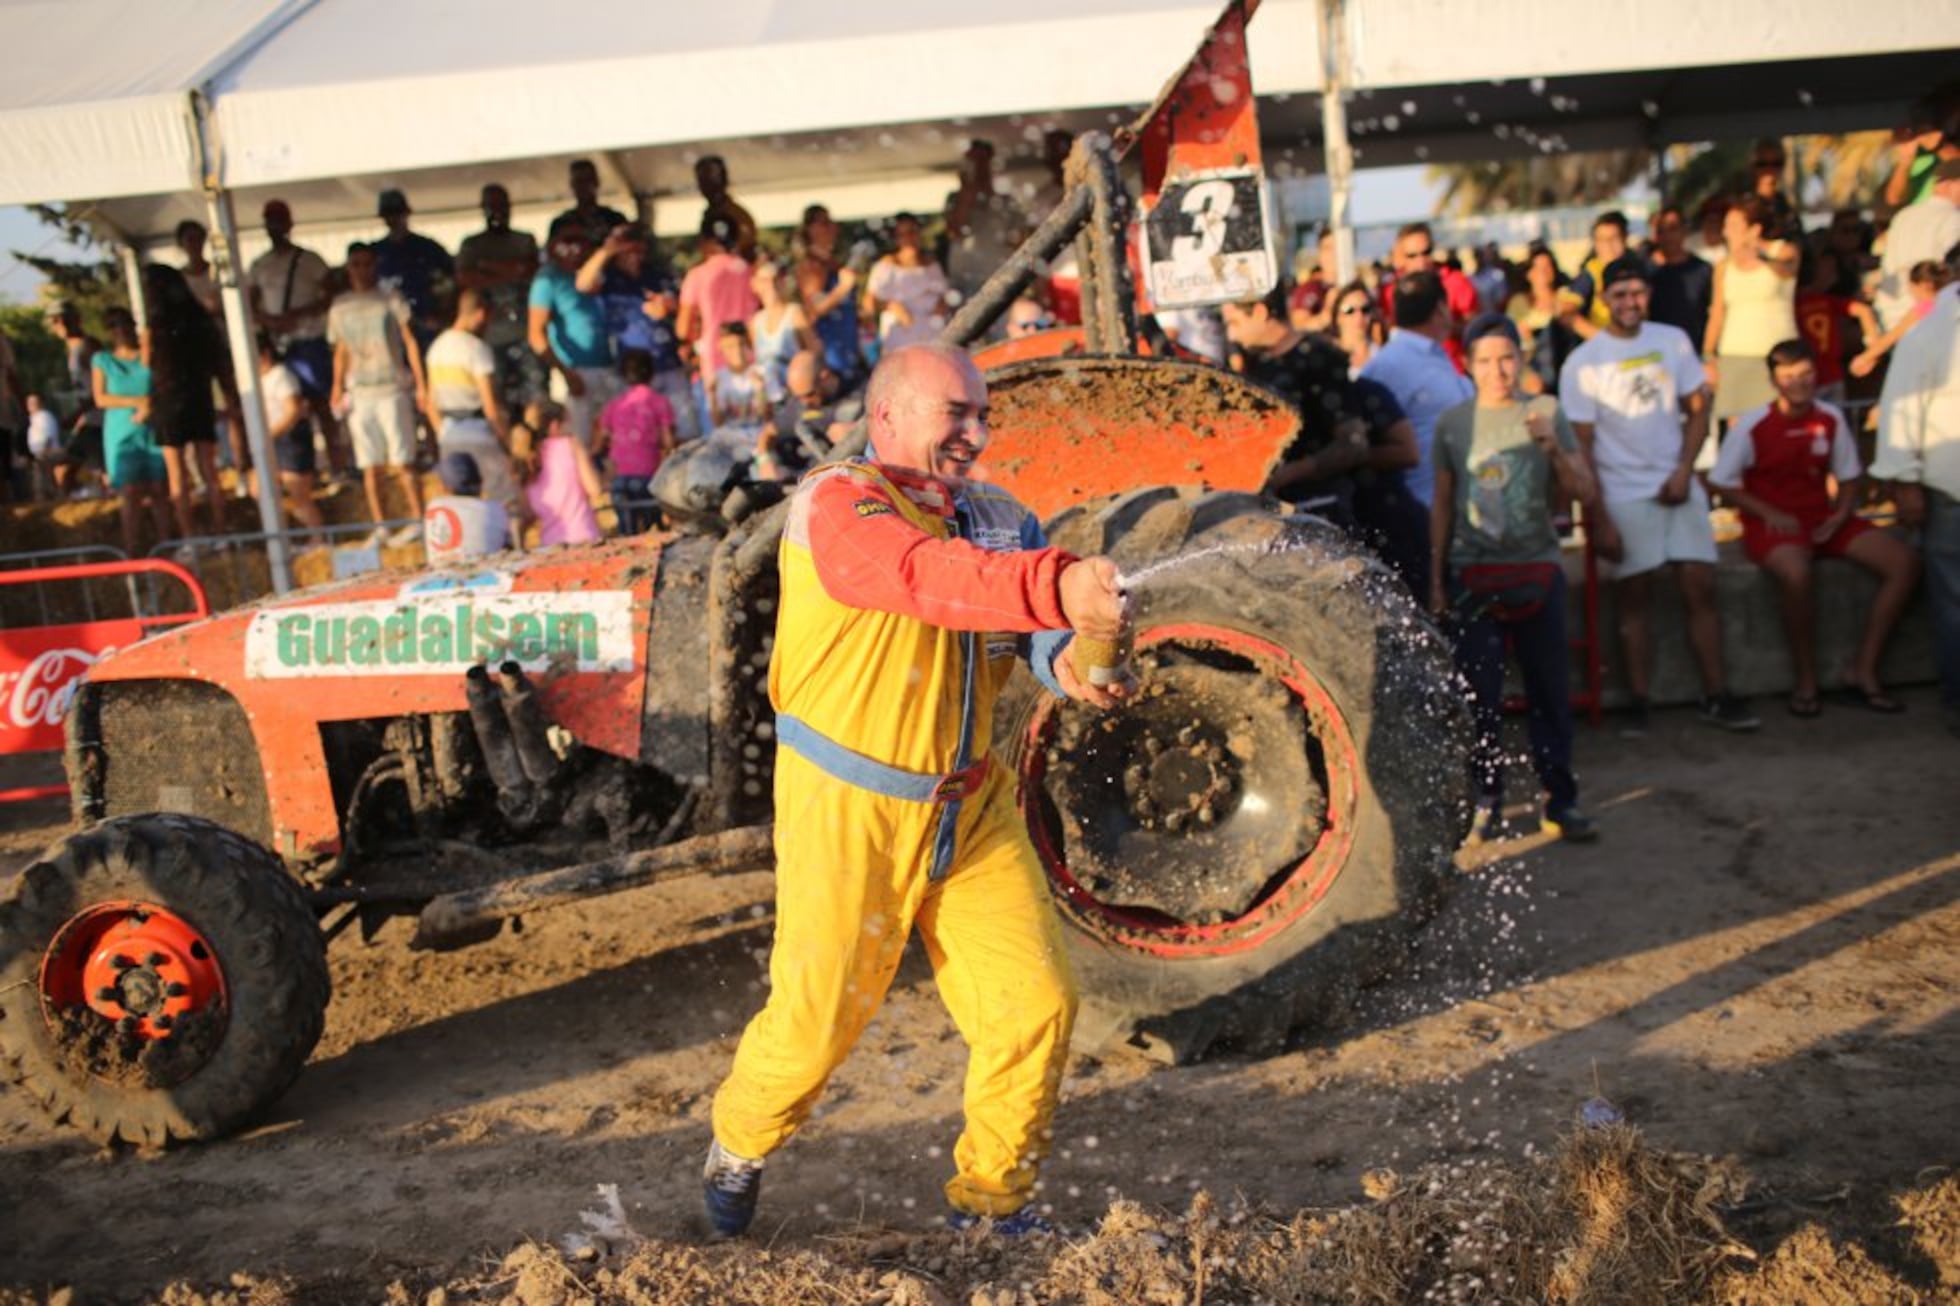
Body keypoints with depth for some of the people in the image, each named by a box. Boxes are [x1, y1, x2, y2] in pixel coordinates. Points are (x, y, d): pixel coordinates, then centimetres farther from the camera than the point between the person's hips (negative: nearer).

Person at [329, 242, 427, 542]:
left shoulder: (391, 300, 3)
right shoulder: (340, 308, 12)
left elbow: (410, 342, 1)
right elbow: (341, 352, 18)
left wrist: (421, 384, -5)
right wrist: (337, 389, 9)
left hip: (392, 390, -3)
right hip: (359, 394, 3)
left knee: (401, 461, -6)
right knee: (369, 465, 3)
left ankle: (417, 520, 1)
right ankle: (379, 526, 8)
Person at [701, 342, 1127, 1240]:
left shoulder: (998, 519, 9)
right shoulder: (835, 503, -14)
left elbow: (1033, 614, -5)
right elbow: (924, 577, -34)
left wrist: (1069, 661, -29)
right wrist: (1053, 586, -49)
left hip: (972, 805, 6)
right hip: (850, 808, -6)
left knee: (1036, 1002, 2)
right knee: (818, 1016, 5)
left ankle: (992, 1194, 24)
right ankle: (738, 1150, 36)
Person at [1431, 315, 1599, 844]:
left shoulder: (1546, 414, 3)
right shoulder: (1453, 423, 4)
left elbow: (1584, 491, 0)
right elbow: (1442, 504, 8)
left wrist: (1553, 449, -18)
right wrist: (1436, 578, 6)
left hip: (1537, 569, 0)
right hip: (1473, 574, 0)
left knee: (1549, 688, 3)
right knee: (1480, 692, 0)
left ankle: (1560, 800, 11)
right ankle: (1486, 802, 10)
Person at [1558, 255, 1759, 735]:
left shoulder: (1673, 341, 6)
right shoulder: (1583, 364, -4)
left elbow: (1697, 410, 9)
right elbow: (1581, 447, -5)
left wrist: (1683, 471, -6)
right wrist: (1599, 520, -9)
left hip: (1679, 486, 3)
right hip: (1624, 495, -3)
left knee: (1701, 588, 0)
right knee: (1634, 597, 0)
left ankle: (1716, 696, 7)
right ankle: (1638, 704, 7)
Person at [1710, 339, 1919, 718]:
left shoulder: (1831, 419, 2)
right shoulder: (1752, 426, -10)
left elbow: (1850, 477, 12)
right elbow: (1722, 483, -6)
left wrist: (1841, 515, -6)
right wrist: (1771, 514, -14)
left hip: (1822, 519, 6)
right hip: (1772, 525, -5)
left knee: (1904, 563, -12)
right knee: (1797, 573, -39)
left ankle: (1863, 670, -4)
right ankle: (1806, 680, -17)